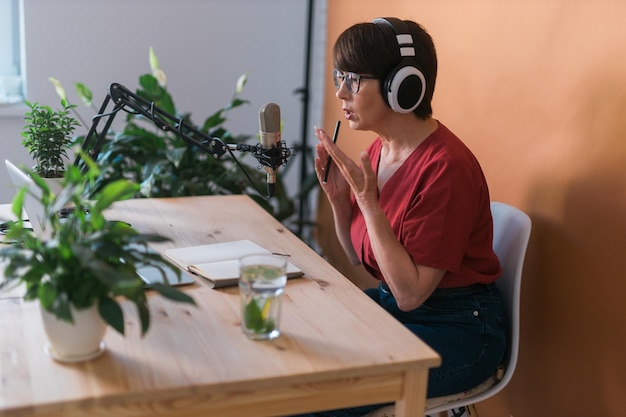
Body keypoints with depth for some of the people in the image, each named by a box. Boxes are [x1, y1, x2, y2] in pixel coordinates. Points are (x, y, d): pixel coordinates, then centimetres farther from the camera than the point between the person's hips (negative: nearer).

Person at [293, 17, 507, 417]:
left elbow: (410, 292, -24)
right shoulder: (380, 148, -1)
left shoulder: (445, 167, -25)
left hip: (457, 329, -8)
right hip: (388, 303, 8)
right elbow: (361, 256, 10)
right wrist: (338, 197, -8)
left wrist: (367, 200, -25)